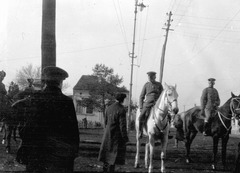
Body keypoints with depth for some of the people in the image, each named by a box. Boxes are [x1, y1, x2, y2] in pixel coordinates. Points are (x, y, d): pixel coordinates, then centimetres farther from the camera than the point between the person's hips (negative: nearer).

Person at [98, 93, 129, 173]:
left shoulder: (109, 108, 4)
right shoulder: (121, 110, -17)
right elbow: (122, 125, -18)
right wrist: (125, 137, -12)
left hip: (107, 134, 6)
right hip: (117, 135, -6)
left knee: (107, 151, 16)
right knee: (115, 153, 1)